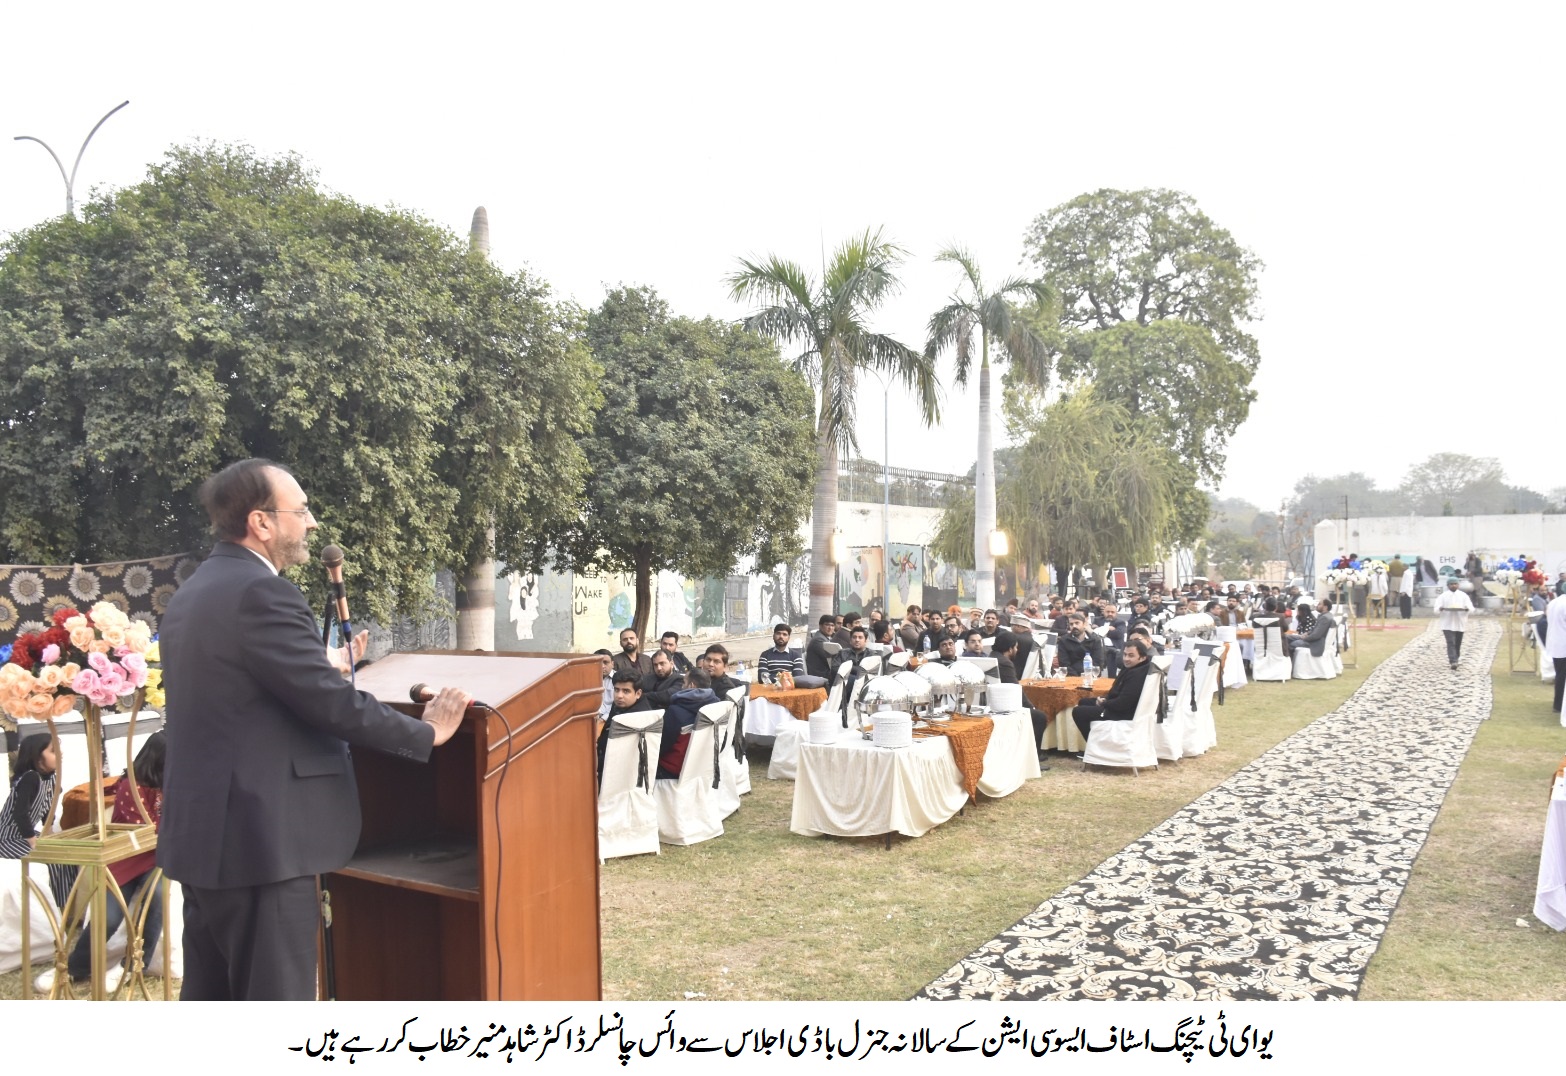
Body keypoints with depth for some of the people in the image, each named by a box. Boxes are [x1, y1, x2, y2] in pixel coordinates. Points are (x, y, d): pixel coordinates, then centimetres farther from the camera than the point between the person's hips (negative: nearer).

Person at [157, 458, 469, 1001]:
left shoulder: (192, 593, 12)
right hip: (258, 837, -10)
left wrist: (329, 669, 25)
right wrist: (425, 733, -8)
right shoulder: (260, 593, -18)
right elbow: (332, 704, -20)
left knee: (209, 996, 19)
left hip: (203, 829, 10)